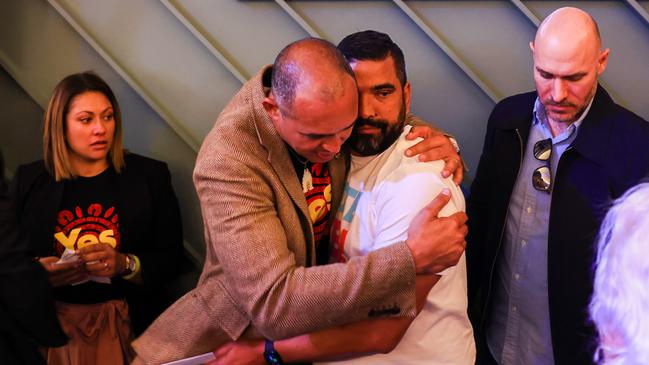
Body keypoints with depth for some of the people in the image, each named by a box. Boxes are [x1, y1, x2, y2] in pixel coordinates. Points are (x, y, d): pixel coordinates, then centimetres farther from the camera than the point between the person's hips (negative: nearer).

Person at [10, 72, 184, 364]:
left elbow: (169, 259, 2)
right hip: (49, 316, 1)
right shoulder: (29, 181, 10)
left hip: (126, 318, -1)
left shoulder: (149, 176, 6)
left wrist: (126, 264, -15)